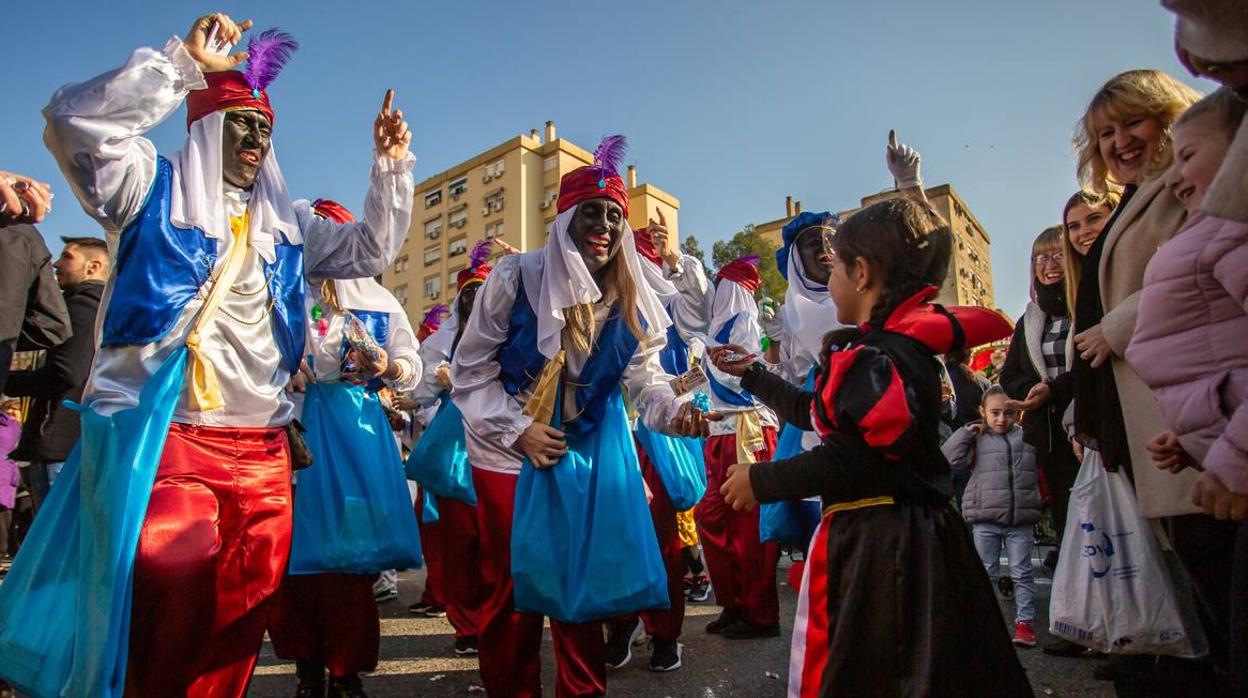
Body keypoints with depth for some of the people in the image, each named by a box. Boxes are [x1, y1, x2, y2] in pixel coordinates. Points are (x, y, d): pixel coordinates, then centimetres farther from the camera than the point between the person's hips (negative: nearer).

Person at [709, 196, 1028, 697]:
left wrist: (763, 481, -17)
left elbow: (858, 456, -28)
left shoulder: (867, 354, -17)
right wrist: (751, 374, 32)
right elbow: (818, 413, 24)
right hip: (921, 536, 11)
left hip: (874, 541, -11)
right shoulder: (911, 345, 15)